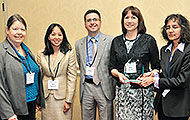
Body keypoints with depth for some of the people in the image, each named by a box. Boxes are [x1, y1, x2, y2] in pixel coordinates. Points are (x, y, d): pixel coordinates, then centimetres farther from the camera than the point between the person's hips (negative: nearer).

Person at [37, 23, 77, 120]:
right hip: (46, 97, 3)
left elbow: (72, 78, -6)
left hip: (62, 97, -2)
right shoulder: (41, 54, 4)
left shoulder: (69, 53, -5)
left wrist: (69, 100, -10)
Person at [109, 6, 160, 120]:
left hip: (143, 90, -2)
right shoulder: (116, 41, 10)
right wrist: (118, 74, -9)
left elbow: (156, 67, 5)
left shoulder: (149, 40, 2)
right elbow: (112, 67, 11)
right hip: (122, 90, 2)